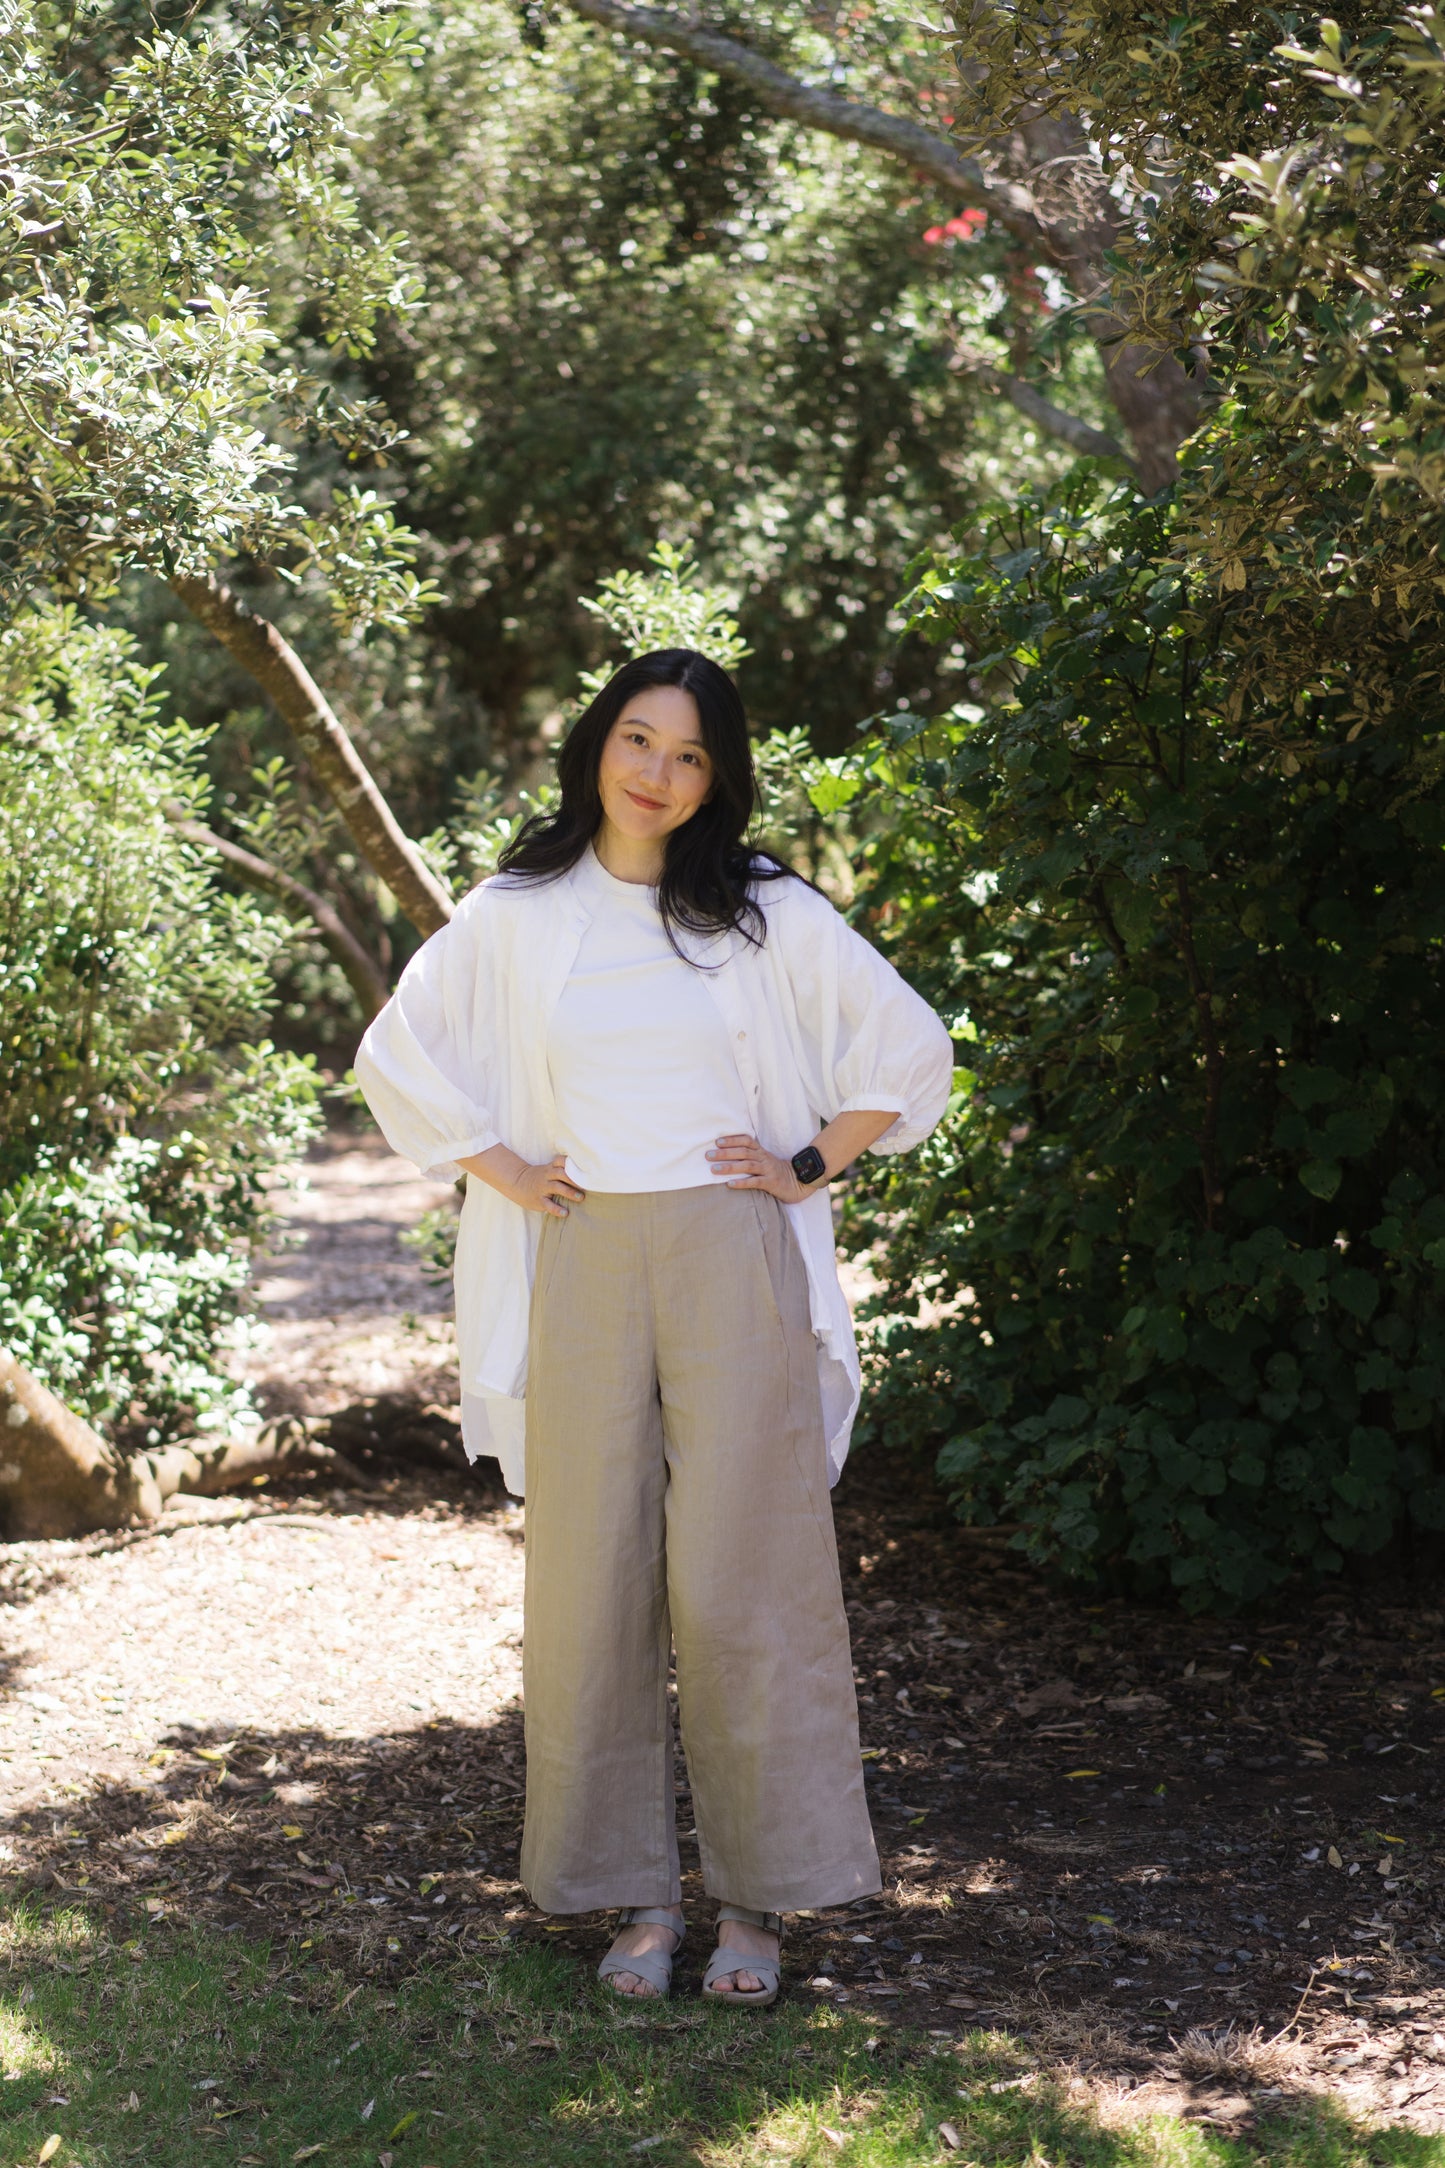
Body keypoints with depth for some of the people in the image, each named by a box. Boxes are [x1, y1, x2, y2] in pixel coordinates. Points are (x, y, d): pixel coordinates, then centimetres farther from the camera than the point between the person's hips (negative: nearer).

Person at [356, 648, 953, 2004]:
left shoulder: (767, 912, 4)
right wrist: (503, 1172, 7)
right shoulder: (514, 916, 7)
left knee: (740, 1574, -3)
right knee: (595, 1573, 1)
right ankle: (635, 1891, 10)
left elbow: (909, 1047, 10)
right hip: (583, 1268, 1)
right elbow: (397, 1055, 17)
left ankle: (759, 1895, 6)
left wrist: (808, 1167, 1)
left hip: (733, 1266, -1)